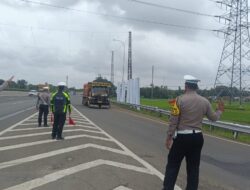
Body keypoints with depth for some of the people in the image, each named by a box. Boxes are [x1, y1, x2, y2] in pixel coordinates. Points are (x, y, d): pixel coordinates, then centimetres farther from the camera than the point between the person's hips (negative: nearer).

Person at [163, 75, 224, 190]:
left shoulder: (180, 99, -10)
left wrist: (169, 136, -3)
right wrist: (220, 111, 36)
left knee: (173, 165, 7)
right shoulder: (205, 101, 3)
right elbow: (214, 118, 15)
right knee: (193, 167, 14)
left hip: (182, 137, -4)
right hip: (197, 137, 4)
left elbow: (173, 120, -11)